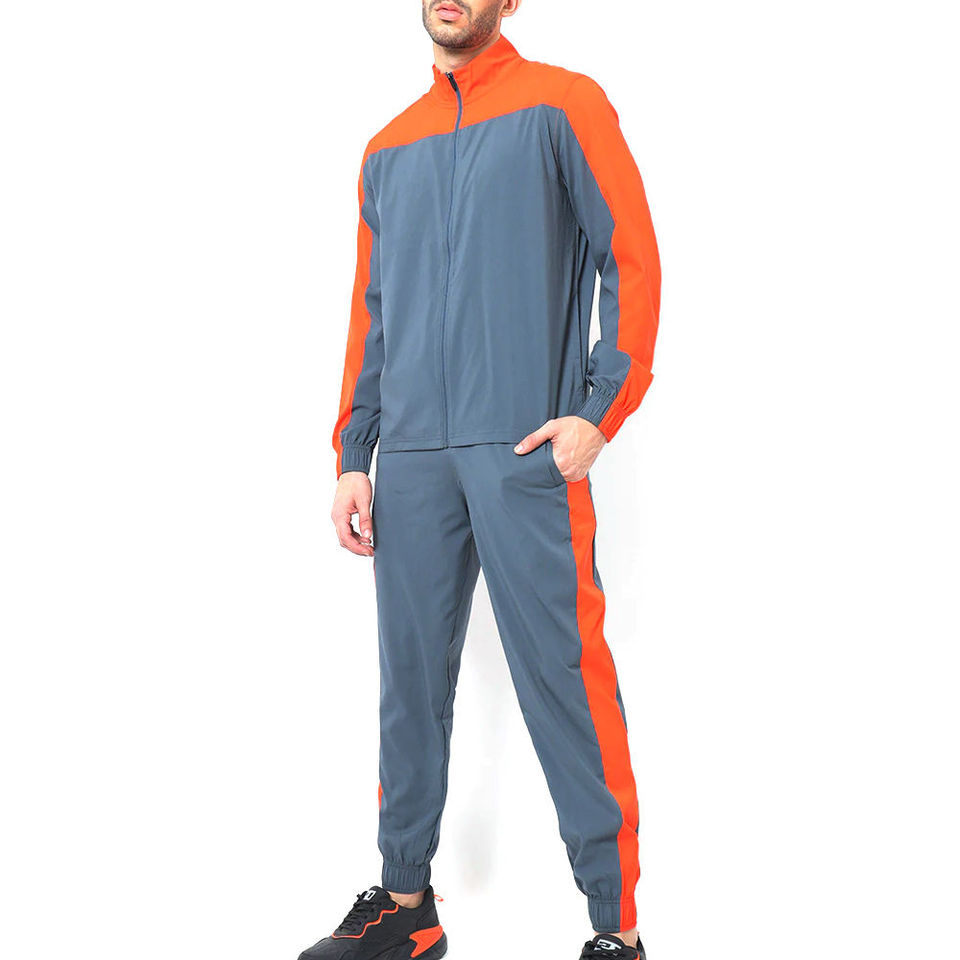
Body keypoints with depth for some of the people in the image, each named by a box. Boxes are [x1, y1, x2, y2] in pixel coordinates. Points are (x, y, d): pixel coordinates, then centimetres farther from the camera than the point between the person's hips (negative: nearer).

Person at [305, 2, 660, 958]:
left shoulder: (562, 106, 5)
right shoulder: (389, 149, 19)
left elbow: (632, 261, -1)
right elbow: (370, 313, 19)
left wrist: (599, 412, -11)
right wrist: (352, 457, 10)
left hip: (525, 450, -5)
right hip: (411, 457, 5)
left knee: (563, 681, -6)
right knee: (410, 681, 8)